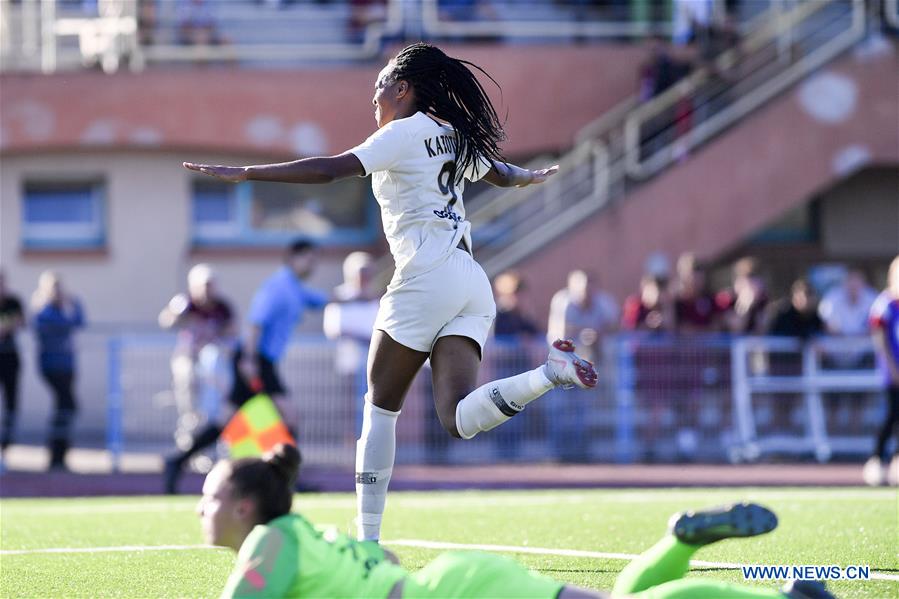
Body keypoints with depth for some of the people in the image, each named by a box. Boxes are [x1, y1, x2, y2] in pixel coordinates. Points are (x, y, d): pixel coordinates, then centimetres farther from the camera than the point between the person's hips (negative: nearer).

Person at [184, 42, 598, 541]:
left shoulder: (405, 133, -1)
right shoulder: (454, 137, 22)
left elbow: (330, 169, -13)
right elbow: (502, 174, 43)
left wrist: (244, 173, -13)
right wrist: (531, 177, 67)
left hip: (427, 276, -7)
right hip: (472, 285, 7)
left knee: (381, 406, 6)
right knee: (458, 420, -7)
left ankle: (367, 539, 5)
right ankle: (549, 373, -28)